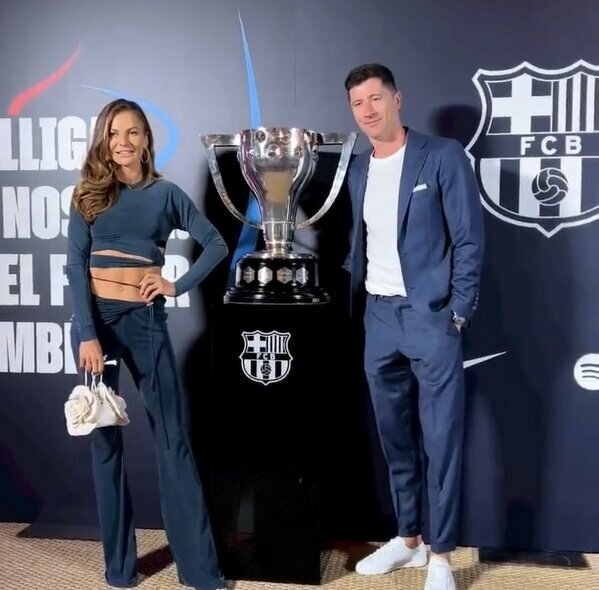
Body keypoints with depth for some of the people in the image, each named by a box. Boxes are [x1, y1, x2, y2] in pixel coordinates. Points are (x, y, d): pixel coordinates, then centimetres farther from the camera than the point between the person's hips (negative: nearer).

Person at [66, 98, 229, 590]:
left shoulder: (166, 193, 6)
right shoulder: (88, 194, 6)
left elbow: (217, 244, 7)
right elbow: (75, 265, -3)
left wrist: (179, 286, -3)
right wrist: (88, 334, -13)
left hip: (145, 319, 0)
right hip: (95, 317, 1)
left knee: (172, 436, 0)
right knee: (105, 437, 7)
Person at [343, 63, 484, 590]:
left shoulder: (443, 156, -4)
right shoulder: (358, 171, 13)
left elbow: (470, 241, -7)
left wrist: (457, 314, -11)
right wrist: (355, 304, 8)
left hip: (430, 315, -5)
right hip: (379, 316, 6)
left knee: (441, 441, 1)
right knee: (395, 438, 13)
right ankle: (408, 539, 29)